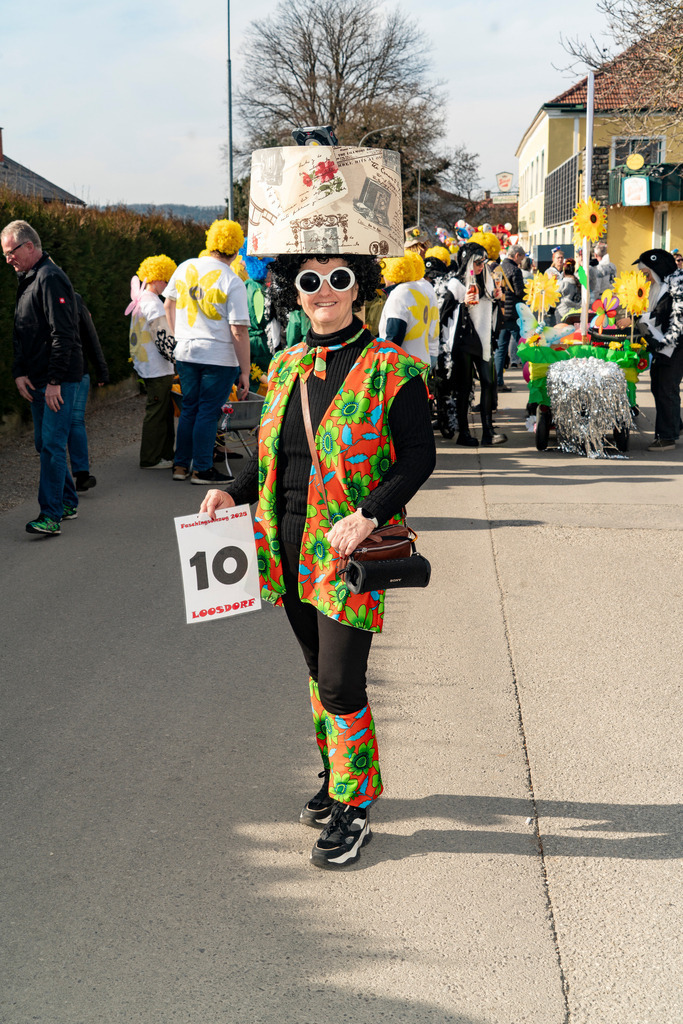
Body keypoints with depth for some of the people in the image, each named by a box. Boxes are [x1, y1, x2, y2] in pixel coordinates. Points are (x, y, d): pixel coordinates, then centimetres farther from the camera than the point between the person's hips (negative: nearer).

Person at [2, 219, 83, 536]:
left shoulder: (50, 278, -14)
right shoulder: (27, 280, 16)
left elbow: (62, 334, -20)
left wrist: (54, 381, -21)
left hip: (59, 380, -10)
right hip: (36, 380, 10)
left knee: (52, 445, -11)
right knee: (44, 444, 13)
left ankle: (51, 515, -11)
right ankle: (67, 503, 24)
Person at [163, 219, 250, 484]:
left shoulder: (186, 267, 5)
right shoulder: (233, 283, -12)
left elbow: (168, 304, 19)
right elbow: (239, 331, -14)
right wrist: (245, 371, -10)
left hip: (185, 353, 5)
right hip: (219, 356, -5)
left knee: (189, 409, 15)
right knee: (208, 412, 2)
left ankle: (180, 465, 21)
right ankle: (201, 469, 8)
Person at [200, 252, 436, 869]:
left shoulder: (391, 368, -10)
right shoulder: (285, 367, 9)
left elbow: (420, 454, -12)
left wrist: (368, 516, -24)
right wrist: (235, 493, 1)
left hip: (351, 549, -6)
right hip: (291, 547, 6)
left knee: (340, 684, -6)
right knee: (319, 669, 18)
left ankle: (354, 809, 13)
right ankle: (337, 778, 36)